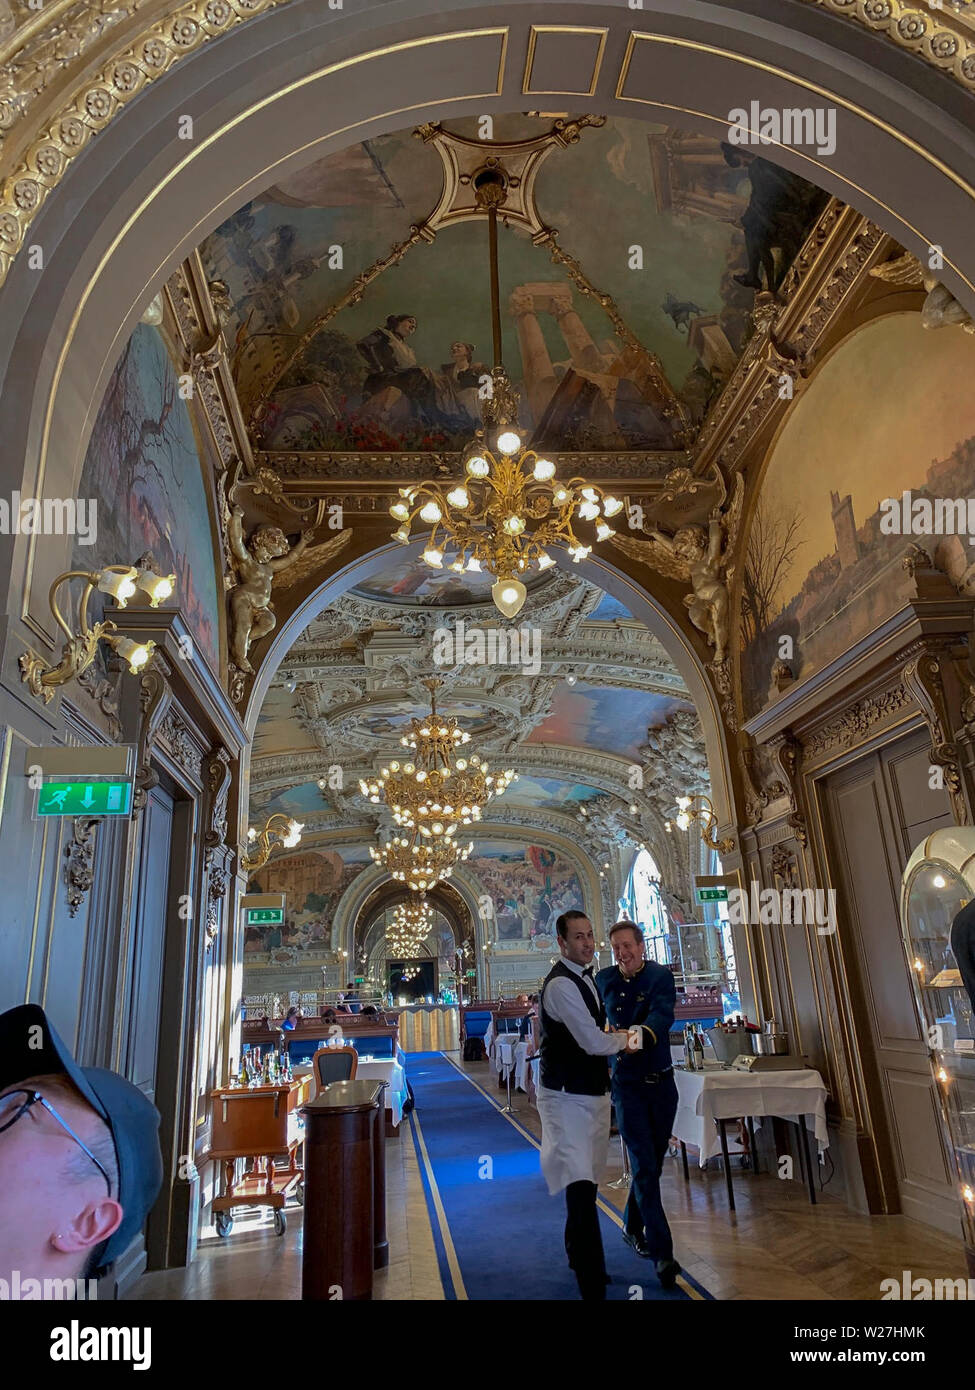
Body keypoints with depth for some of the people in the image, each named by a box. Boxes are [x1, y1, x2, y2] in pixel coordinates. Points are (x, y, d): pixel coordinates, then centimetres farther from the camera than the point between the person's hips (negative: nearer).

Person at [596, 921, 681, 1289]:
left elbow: (663, 1013, -28)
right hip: (627, 1084, -1)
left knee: (652, 1163, 14)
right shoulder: (603, 980, -3)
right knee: (645, 1167, -7)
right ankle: (662, 1254, 0)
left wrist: (645, 1032, -47)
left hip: (661, 1082, 1)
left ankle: (633, 1228, 35)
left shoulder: (661, 976, -8)